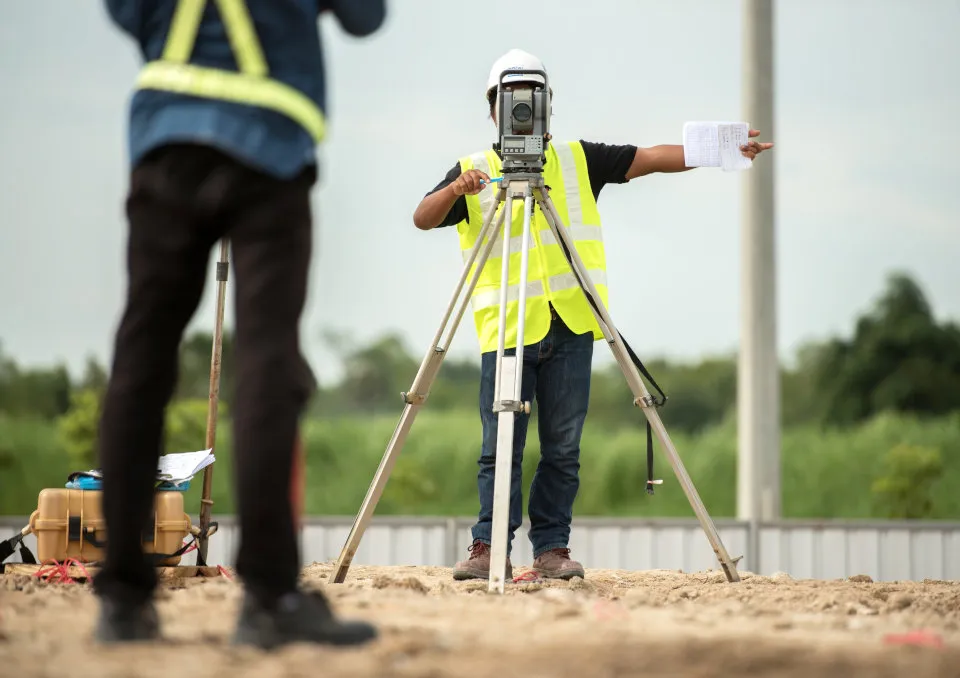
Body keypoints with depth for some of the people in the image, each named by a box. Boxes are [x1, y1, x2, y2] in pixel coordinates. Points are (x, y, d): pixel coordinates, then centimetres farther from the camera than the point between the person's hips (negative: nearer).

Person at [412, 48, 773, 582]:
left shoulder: (578, 160, 13)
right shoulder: (473, 171, 8)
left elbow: (652, 158, 5)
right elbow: (424, 219, -4)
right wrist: (456, 191, -25)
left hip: (570, 323, 2)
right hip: (505, 327, -2)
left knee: (563, 449, 3)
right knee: (500, 447, -4)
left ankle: (553, 549, 8)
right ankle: (490, 550, -1)